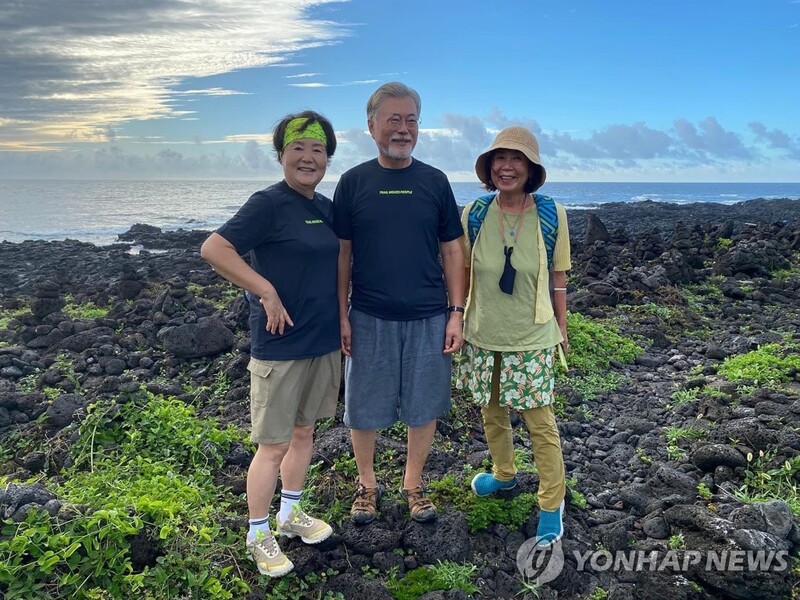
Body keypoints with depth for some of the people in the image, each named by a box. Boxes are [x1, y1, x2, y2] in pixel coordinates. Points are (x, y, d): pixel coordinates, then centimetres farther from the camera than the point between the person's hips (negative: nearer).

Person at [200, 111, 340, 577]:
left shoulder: (327, 208, 9)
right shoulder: (269, 204, -13)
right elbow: (214, 248, -22)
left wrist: (341, 320, 10)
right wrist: (266, 290, -24)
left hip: (325, 342, 7)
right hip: (281, 344, -7)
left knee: (304, 431, 19)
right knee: (274, 444, 4)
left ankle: (290, 513, 38)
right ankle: (259, 535, 23)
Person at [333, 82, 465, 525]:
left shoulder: (434, 181, 4)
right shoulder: (354, 182, 1)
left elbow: (452, 250, 5)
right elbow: (341, 252, 2)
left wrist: (456, 313, 0)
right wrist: (341, 315, -2)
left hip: (428, 318, 1)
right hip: (369, 318, -1)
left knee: (423, 407, 11)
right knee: (364, 408, 9)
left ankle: (413, 484, 32)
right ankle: (367, 484, 32)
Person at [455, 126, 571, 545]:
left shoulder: (551, 214, -10)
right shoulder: (474, 214, -6)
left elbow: (558, 277, -1)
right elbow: (464, 273, 4)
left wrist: (561, 328, 4)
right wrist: (456, 320, 7)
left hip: (532, 338, -3)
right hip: (484, 335, 3)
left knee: (541, 422, 4)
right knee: (491, 412, 19)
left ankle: (552, 503, 23)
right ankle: (503, 475, 44)